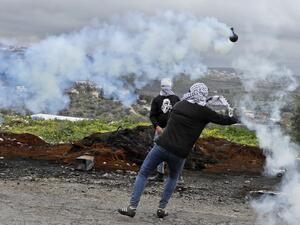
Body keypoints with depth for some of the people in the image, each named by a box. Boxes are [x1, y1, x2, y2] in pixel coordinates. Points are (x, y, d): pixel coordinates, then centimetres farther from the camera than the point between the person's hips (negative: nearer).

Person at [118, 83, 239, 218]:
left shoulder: (179, 105, 11)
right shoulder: (203, 112, 0)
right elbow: (222, 120, 10)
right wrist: (236, 119, 28)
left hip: (162, 146, 1)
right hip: (179, 154, -1)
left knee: (143, 174, 12)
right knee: (173, 178, 27)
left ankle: (132, 207, 0)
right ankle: (162, 208, 18)